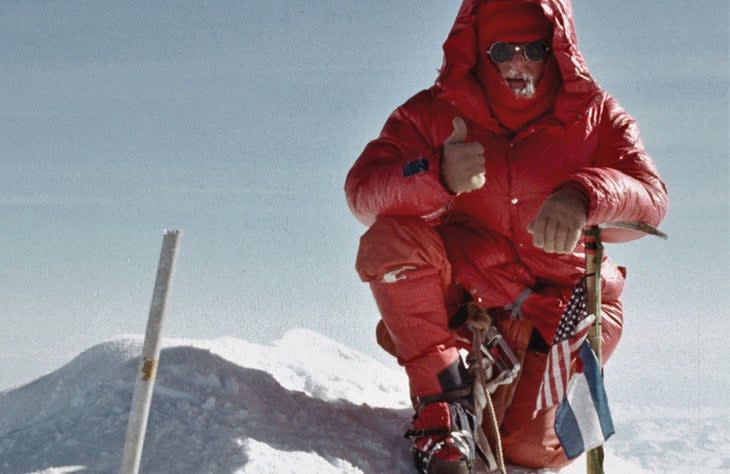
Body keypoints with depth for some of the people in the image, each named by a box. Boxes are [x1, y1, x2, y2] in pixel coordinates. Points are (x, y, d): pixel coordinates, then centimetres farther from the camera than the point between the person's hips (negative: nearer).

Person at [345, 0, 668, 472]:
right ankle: (445, 402, -19)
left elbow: (650, 200, -17)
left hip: (563, 299, 0)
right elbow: (363, 193, -16)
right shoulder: (436, 112, -5)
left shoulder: (594, 113, -4)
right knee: (389, 240, -28)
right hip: (466, 286, 0)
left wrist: (584, 197, -41)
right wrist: (436, 176, -38)